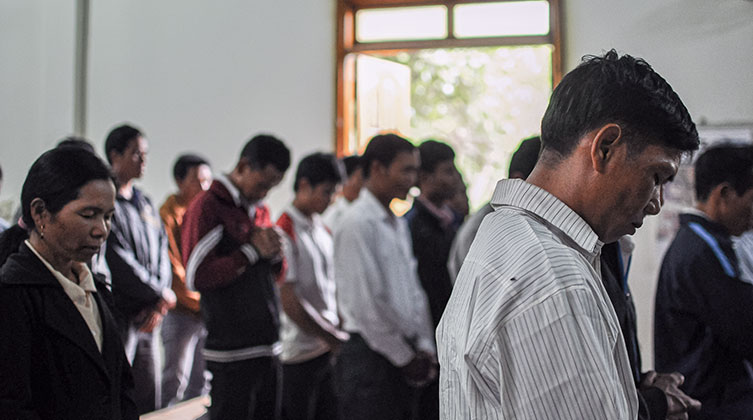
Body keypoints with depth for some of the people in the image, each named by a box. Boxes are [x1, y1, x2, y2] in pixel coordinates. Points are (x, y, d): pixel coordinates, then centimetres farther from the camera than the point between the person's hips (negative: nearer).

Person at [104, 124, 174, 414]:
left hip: (150, 316, 8)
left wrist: (157, 307, -1)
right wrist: (161, 296, -7)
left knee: (150, 400, 9)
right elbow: (118, 261, -15)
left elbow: (162, 253, 13)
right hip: (118, 313, -7)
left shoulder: (145, 203, 16)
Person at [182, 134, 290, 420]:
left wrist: (275, 253, 1)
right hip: (232, 350, -7)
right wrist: (252, 251, -13)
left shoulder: (260, 210, 16)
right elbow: (196, 277, -18)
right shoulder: (207, 208, -8)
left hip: (269, 344, 8)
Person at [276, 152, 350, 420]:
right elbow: (289, 302, -19)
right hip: (299, 354, -8)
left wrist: (341, 332, 4)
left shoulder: (323, 230, 14)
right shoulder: (284, 232, -13)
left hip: (329, 350, 8)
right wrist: (334, 338, -15)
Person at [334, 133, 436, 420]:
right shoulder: (358, 224, -13)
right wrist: (405, 357, -10)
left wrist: (424, 348, 9)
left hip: (403, 356, 8)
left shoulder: (398, 224, 16)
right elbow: (367, 304, -17)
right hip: (370, 355, -8)